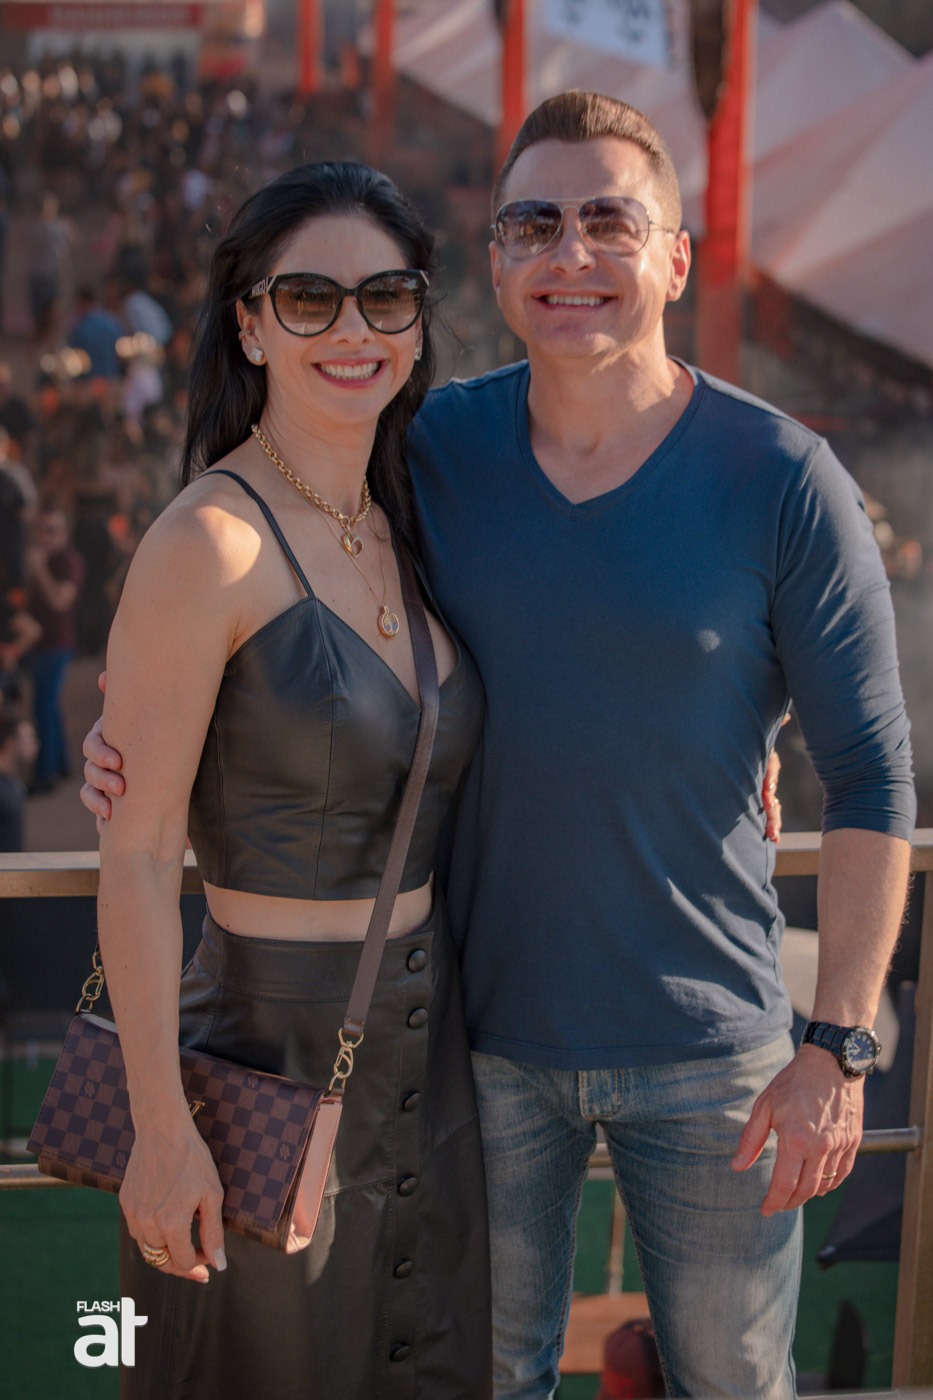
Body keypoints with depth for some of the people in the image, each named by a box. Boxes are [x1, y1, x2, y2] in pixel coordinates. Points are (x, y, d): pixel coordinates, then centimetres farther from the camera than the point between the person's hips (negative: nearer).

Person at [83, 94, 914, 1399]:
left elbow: (872, 779, -10)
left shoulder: (785, 481, -14)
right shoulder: (436, 446, -5)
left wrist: (838, 1049, -13)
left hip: (705, 1045, -2)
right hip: (491, 1029, 3)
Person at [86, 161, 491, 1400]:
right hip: (275, 1048, -7)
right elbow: (137, 851, -17)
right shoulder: (207, 541, -18)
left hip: (424, 1048, 7)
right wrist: (161, 1128, -16)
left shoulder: (399, 526, 4)